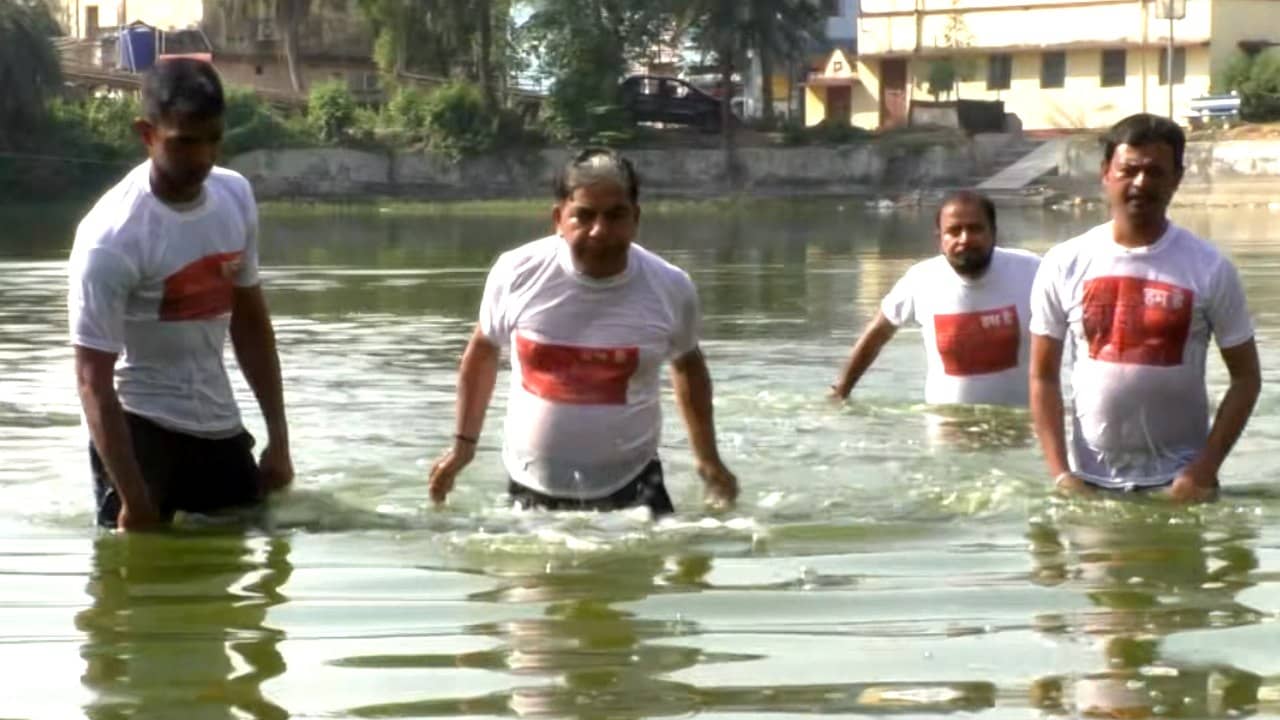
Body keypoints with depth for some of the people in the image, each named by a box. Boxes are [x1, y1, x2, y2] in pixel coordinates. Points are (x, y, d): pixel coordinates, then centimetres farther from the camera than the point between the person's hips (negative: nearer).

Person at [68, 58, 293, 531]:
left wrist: (278, 439, 8)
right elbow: (93, 381, -19)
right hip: (139, 426, -6)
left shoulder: (236, 197, -1)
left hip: (218, 425, 6)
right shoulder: (114, 238, -20)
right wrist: (135, 503, -23)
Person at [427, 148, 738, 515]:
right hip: (532, 486, 0)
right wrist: (464, 443, 11)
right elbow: (484, 349, 8)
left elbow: (687, 363, 12)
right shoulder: (516, 274, -10)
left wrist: (708, 459, 14)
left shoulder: (670, 289, -8)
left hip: (630, 486, 0)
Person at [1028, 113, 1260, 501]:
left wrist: (1205, 469, -12)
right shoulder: (1065, 265, -3)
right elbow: (1043, 376, 1)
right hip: (1090, 480, 1)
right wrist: (1060, 473, -9)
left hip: (1178, 481, -1)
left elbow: (1245, 377, -2)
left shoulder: (1210, 270, -5)